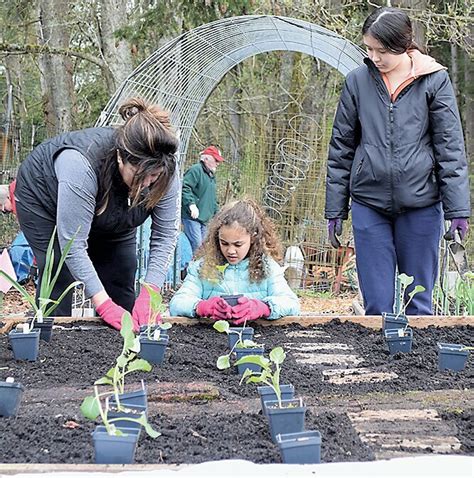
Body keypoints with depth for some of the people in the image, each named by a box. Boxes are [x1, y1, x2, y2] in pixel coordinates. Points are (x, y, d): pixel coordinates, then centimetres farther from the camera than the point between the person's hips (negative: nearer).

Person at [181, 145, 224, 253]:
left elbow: (213, 198, 33)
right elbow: (185, 188, -22)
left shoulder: (211, 176, 24)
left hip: (204, 218, 10)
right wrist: (191, 204, -29)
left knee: (200, 243, 8)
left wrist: (215, 212, 27)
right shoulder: (196, 170, -9)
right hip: (192, 216, -10)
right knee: (195, 242, -18)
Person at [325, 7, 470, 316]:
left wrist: (457, 208, -7)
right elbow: (341, 148, 8)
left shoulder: (434, 80, -1)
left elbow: (451, 147, -1)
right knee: (377, 303, 5)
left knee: (419, 302, 8)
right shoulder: (358, 81, 4)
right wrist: (335, 209, 7)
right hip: (368, 203, 1)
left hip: (421, 203, -1)